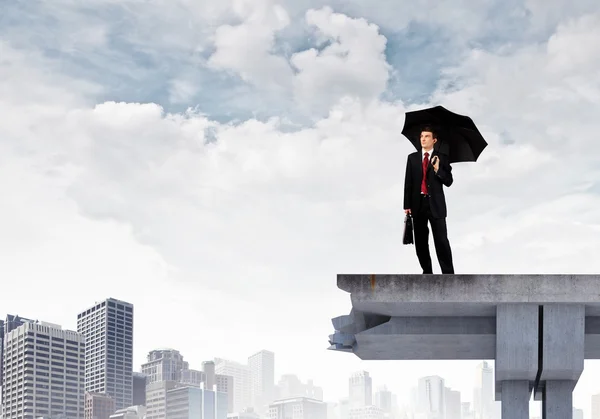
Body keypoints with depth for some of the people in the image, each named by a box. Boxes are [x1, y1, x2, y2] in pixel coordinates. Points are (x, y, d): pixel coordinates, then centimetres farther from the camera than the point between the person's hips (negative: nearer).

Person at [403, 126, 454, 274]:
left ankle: (448, 274, -5)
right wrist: (407, 205, 1)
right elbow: (408, 182, 6)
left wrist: (437, 169, -17)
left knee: (441, 240, -7)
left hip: (435, 204, -3)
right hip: (418, 203, 3)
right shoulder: (412, 157, 8)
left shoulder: (441, 158, 2)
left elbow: (449, 182, -1)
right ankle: (427, 271, 17)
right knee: (420, 241, 8)